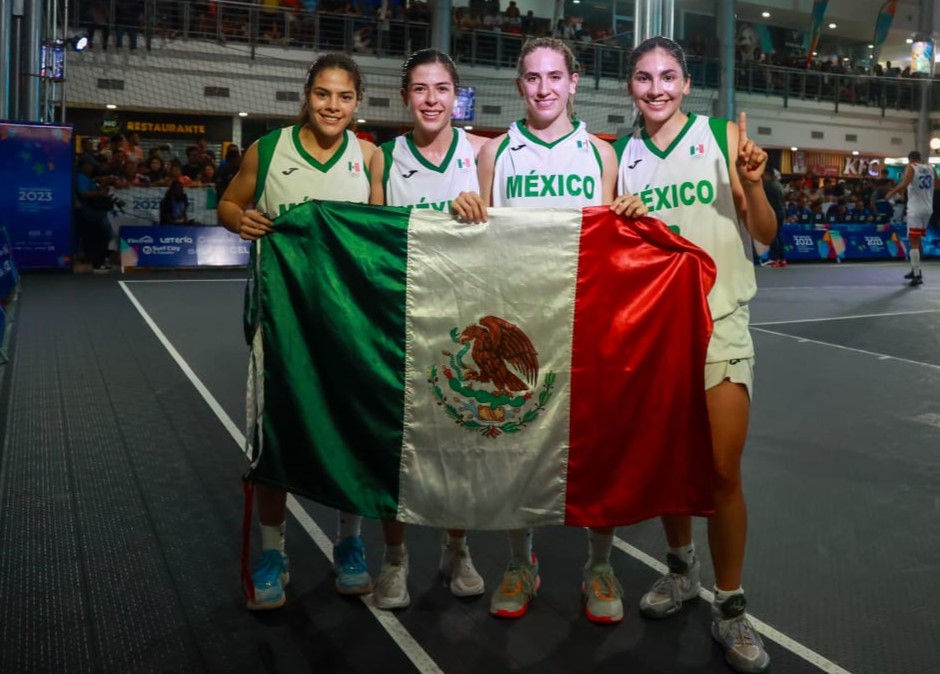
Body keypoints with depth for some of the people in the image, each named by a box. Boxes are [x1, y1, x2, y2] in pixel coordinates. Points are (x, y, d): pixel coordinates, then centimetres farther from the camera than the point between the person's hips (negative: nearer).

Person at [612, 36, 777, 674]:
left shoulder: (723, 136, -1)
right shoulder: (622, 155, 7)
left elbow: (765, 234, -1)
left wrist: (752, 183, -18)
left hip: (718, 318, -3)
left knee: (723, 471, -7)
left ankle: (731, 609, 10)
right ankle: (682, 567, 36)